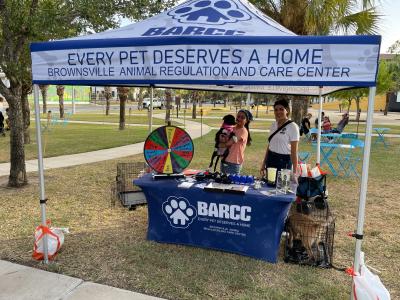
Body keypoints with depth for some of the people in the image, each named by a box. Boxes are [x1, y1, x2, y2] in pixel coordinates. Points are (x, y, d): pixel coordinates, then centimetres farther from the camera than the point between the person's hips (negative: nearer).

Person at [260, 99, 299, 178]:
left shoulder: (292, 127, -10)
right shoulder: (273, 125, 8)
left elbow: (294, 151, -12)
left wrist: (294, 171, -16)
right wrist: (263, 164, 14)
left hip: (283, 160, -6)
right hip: (270, 159, 6)